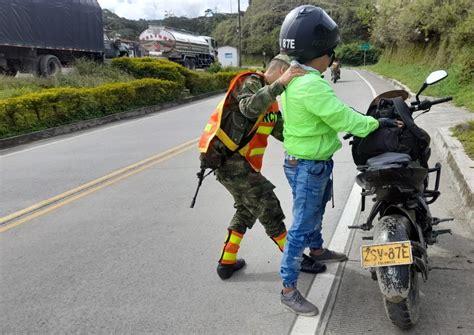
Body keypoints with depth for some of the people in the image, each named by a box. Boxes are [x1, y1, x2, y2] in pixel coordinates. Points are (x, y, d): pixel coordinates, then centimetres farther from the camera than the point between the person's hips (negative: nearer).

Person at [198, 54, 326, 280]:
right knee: (267, 206, -4)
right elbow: (249, 108, -33)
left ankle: (227, 262, 26)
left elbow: (283, 132, 12)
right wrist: (280, 83, -37)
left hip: (239, 161, 10)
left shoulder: (270, 101, 18)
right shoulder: (250, 82, -11)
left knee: (246, 209, 20)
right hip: (228, 158, -10)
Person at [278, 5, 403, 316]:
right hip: (308, 167, -10)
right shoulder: (311, 85, -29)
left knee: (315, 212, 30)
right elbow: (342, 117, -25)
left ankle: (317, 249, 54)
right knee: (302, 227, -2)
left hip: (309, 162, 10)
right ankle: (289, 289, 8)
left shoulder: (294, 77, 4)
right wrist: (376, 123, -11)